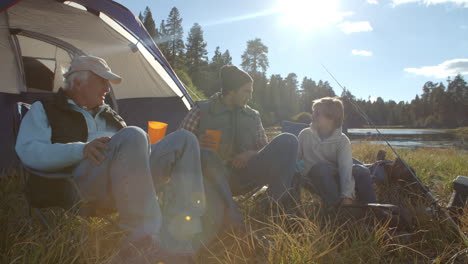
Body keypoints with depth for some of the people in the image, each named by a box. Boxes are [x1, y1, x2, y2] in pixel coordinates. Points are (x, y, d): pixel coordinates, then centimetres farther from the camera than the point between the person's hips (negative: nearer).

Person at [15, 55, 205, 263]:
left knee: (184, 139, -10)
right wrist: (81, 149, -19)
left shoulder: (108, 114, 31)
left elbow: (132, 146, 29)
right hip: (81, 181, -6)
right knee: (133, 136, -34)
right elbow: (28, 152, -4)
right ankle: (143, 242, -34)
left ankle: (176, 243, -22)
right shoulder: (44, 110, 14)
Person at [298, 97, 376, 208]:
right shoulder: (305, 134, -3)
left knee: (361, 170, -26)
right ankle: (337, 208, -46)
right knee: (321, 167, -34)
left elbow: (346, 168, -24)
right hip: (313, 180, 0)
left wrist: (347, 195, -38)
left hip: (335, 179, 1)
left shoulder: (342, 140, -9)